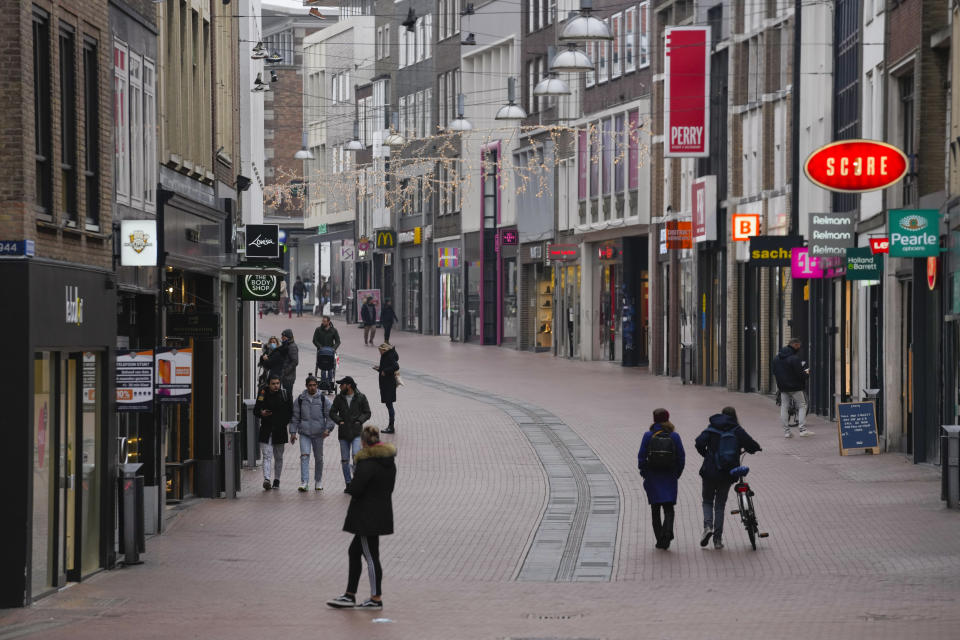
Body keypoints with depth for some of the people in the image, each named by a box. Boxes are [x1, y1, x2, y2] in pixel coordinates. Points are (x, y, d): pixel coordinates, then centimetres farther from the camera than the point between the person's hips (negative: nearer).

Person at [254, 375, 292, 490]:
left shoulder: (285, 394, 2)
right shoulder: (263, 394, 1)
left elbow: (290, 411, 11)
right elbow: (255, 410, 6)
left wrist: (285, 422, -2)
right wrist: (261, 413, -15)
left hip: (280, 431, 1)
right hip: (266, 430, -1)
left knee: (278, 457, 10)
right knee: (267, 456, -12)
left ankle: (276, 480, 22)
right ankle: (266, 479, -21)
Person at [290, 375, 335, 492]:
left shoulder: (322, 399, 1)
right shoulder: (300, 399, 3)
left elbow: (329, 415, 3)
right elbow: (295, 417, 9)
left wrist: (328, 428, -11)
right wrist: (293, 432, 4)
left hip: (318, 433, 0)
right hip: (304, 433, 0)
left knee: (319, 458, 10)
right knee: (304, 456, -14)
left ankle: (318, 481, 26)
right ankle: (304, 482, -17)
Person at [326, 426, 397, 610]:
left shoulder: (367, 463, -20)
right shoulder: (389, 461, 8)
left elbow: (355, 489, -22)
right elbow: (390, 487, 16)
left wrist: (350, 488, 0)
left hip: (367, 517, -9)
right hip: (382, 511, 9)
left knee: (371, 556, -1)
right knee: (354, 552, 16)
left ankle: (376, 598, 6)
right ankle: (349, 596, 19)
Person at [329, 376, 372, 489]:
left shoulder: (361, 397, 1)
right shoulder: (339, 398, 7)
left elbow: (367, 413, 6)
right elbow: (332, 413, 10)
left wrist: (359, 421, -10)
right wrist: (339, 421, -7)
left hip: (356, 432, -3)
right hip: (343, 433, 3)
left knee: (356, 455, -18)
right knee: (345, 460, 3)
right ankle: (348, 483, 12)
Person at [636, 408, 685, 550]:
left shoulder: (648, 436, -4)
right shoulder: (674, 436, -1)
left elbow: (641, 456, -4)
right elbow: (681, 458, 0)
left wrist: (644, 473, 7)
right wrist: (677, 474, 11)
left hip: (653, 477, 0)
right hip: (669, 478, 0)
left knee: (655, 509, 10)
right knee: (668, 508, 6)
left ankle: (659, 539, 9)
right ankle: (668, 531, -21)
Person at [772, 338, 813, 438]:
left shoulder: (776, 358, 7)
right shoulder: (794, 358, -17)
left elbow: (774, 373, 13)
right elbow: (799, 374, -18)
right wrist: (806, 373, 2)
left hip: (783, 388, 6)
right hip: (795, 387, -6)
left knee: (784, 408, 9)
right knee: (802, 406, 3)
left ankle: (786, 431, 8)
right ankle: (803, 429, -5)